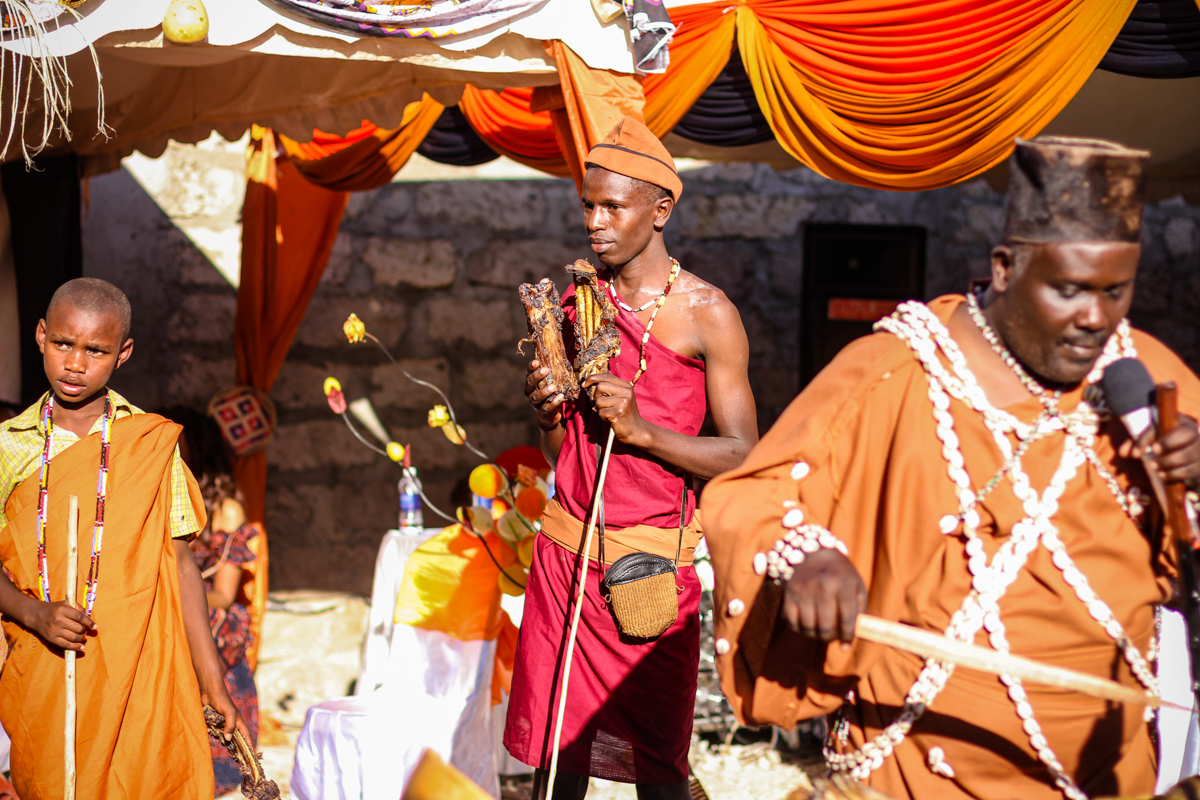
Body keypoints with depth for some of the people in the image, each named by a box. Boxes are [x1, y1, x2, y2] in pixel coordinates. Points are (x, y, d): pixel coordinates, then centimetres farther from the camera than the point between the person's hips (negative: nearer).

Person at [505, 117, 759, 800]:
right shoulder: (576, 301, 10)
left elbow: (743, 455, -8)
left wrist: (640, 429, -19)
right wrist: (548, 414, -5)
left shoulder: (705, 313, -5)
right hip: (566, 550, 4)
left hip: (654, 559, -4)